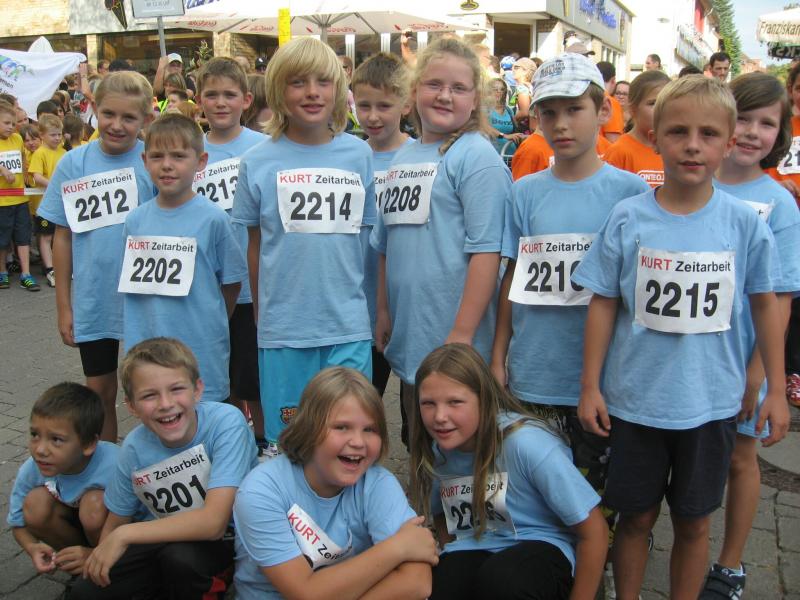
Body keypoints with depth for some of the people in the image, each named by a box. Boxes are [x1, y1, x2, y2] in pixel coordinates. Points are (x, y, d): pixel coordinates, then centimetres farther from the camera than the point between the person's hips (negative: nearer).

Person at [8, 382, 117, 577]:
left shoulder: (114, 468, -35)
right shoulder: (30, 470, -21)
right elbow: (18, 524, -4)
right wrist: (32, 547, -26)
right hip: (72, 526, 4)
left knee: (95, 503, -33)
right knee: (35, 503, -24)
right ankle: (76, 563, 1)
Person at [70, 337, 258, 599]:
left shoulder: (226, 423, -27)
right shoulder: (134, 447, -13)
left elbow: (213, 522, -32)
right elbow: (116, 523, 4)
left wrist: (125, 535, -27)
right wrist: (101, 558, -15)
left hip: (226, 536, -4)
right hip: (166, 538, 4)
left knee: (179, 556, -31)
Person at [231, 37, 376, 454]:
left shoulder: (359, 155, 2)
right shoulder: (258, 161, -1)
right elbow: (255, 243, 7)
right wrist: (259, 312, 11)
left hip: (349, 326, 1)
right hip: (282, 327, 0)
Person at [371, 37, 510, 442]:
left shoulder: (477, 157, -11)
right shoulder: (402, 157, 10)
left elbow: (485, 249, -17)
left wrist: (462, 332, -20)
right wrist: (383, 312, 14)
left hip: (453, 337, -7)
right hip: (407, 334, 7)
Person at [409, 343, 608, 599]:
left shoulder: (526, 443, -24)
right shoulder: (434, 452, -6)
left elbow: (594, 531, -15)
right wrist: (453, 568, 2)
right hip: (474, 551, 4)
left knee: (499, 579, -36)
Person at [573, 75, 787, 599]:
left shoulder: (745, 222, -6)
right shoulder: (628, 218, -8)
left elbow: (765, 303, 3)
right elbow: (603, 304, -3)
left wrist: (776, 389, 5)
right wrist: (590, 386, -3)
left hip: (711, 401, 1)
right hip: (636, 399, 0)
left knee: (694, 521, 15)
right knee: (636, 516, 15)